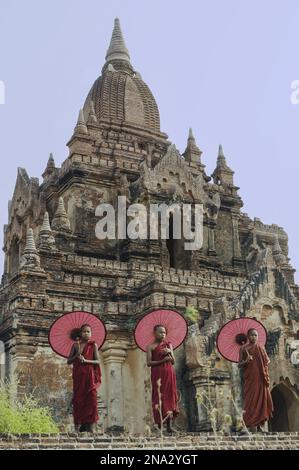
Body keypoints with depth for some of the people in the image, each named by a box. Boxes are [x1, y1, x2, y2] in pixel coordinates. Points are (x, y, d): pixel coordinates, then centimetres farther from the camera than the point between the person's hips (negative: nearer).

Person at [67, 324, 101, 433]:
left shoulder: (93, 345, 4)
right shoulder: (75, 345, 8)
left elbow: (98, 361, -2)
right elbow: (69, 361, 7)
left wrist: (85, 360, -15)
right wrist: (77, 355, -9)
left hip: (90, 376, -1)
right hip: (78, 376, 1)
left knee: (91, 399, -6)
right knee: (78, 399, 0)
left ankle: (91, 427, -5)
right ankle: (77, 426, 4)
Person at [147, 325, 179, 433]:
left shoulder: (168, 344, 11)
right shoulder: (151, 346, 0)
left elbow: (173, 362, 11)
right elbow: (149, 363, -7)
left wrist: (169, 352, -8)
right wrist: (162, 360, -17)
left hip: (169, 373, 3)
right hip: (157, 374, -3)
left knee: (169, 397, -1)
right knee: (159, 397, -5)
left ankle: (169, 425, -1)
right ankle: (159, 421, 5)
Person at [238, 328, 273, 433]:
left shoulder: (261, 347, 10)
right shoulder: (243, 348, 2)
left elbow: (267, 361, 19)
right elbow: (239, 365, -1)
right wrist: (246, 361, -20)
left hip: (261, 379, 3)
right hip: (250, 378, -3)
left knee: (262, 399, 1)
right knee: (251, 399, -7)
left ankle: (259, 424, 9)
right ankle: (251, 424, -3)